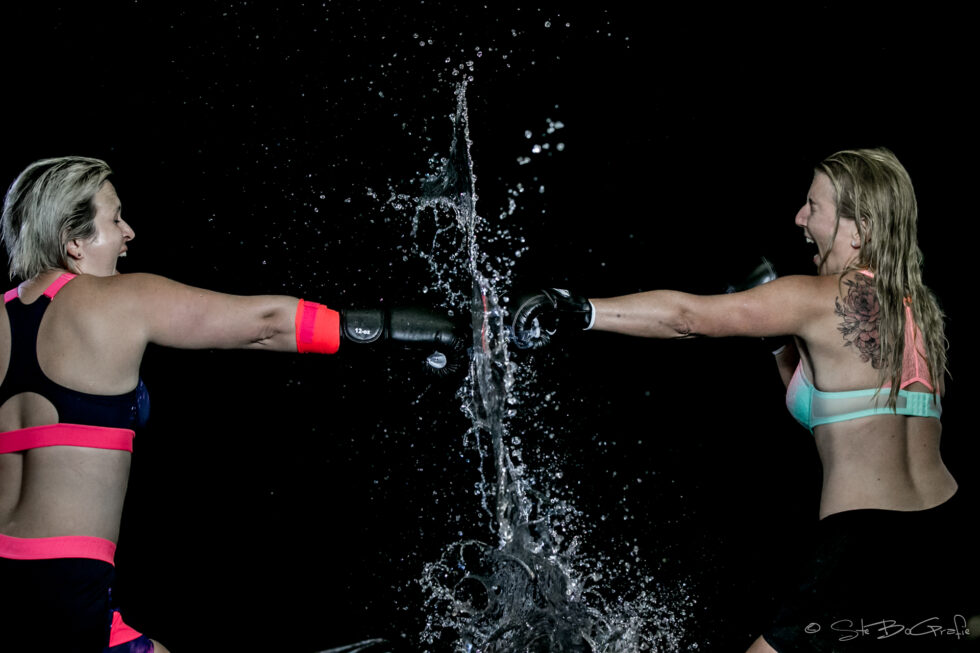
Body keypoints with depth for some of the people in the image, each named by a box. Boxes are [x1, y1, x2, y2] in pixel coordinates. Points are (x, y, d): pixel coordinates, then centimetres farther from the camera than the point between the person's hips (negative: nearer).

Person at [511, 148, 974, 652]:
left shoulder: (820, 298, -10)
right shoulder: (917, 306, 13)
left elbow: (688, 315, -14)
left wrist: (579, 311, -12)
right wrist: (777, 334, 15)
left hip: (866, 543, -8)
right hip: (942, 533, 8)